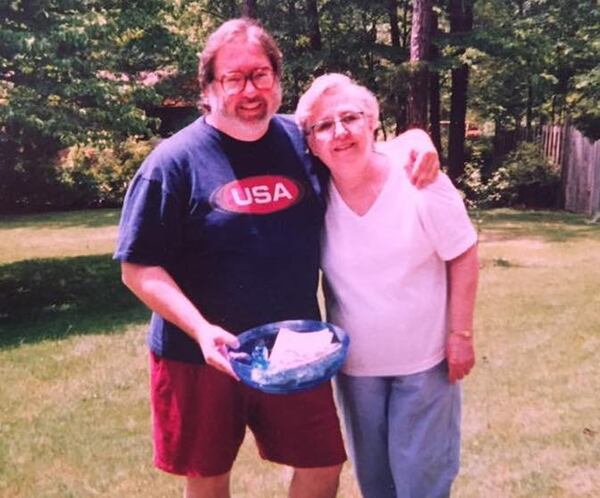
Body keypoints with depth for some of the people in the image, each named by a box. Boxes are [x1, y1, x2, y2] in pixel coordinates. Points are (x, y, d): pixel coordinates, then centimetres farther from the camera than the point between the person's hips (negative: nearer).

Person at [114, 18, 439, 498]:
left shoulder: (301, 140, 0)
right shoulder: (176, 160, -11)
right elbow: (139, 268, -11)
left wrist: (415, 143, -9)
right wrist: (202, 330, -24)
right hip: (201, 356, -2)